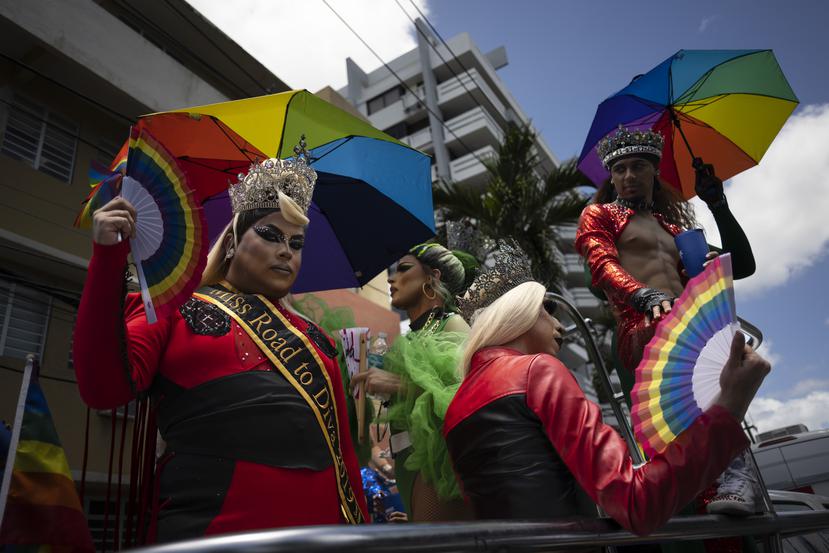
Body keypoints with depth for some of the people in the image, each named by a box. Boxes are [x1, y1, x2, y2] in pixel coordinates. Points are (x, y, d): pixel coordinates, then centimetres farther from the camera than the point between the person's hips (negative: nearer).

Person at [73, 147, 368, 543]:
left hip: (319, 527, 4)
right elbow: (104, 388, -9)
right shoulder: (176, 308, 7)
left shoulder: (314, 340, 17)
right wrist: (109, 257, -14)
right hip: (208, 524, -3)